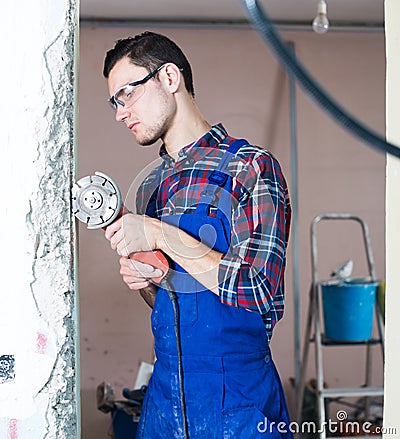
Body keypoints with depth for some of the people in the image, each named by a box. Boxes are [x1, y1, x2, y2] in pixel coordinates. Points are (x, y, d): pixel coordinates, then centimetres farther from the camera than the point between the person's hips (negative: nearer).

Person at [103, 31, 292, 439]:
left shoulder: (251, 167, -11)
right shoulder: (150, 187, 11)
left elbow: (257, 290, -20)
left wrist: (162, 236, -18)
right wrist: (142, 280, -3)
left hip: (235, 396, -6)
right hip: (164, 388, 6)